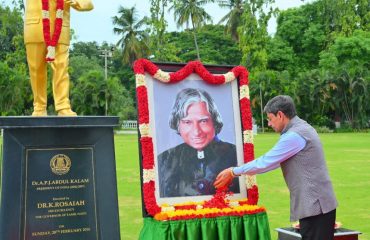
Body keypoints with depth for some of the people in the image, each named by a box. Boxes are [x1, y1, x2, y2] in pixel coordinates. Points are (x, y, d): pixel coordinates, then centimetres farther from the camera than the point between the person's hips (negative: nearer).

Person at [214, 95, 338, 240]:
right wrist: (238, 171, 19)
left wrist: (233, 172, -3)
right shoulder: (302, 129, 14)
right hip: (315, 203, 9)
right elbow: (273, 161, 19)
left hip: (314, 205, -9)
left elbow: (266, 162, -15)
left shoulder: (294, 135, -18)